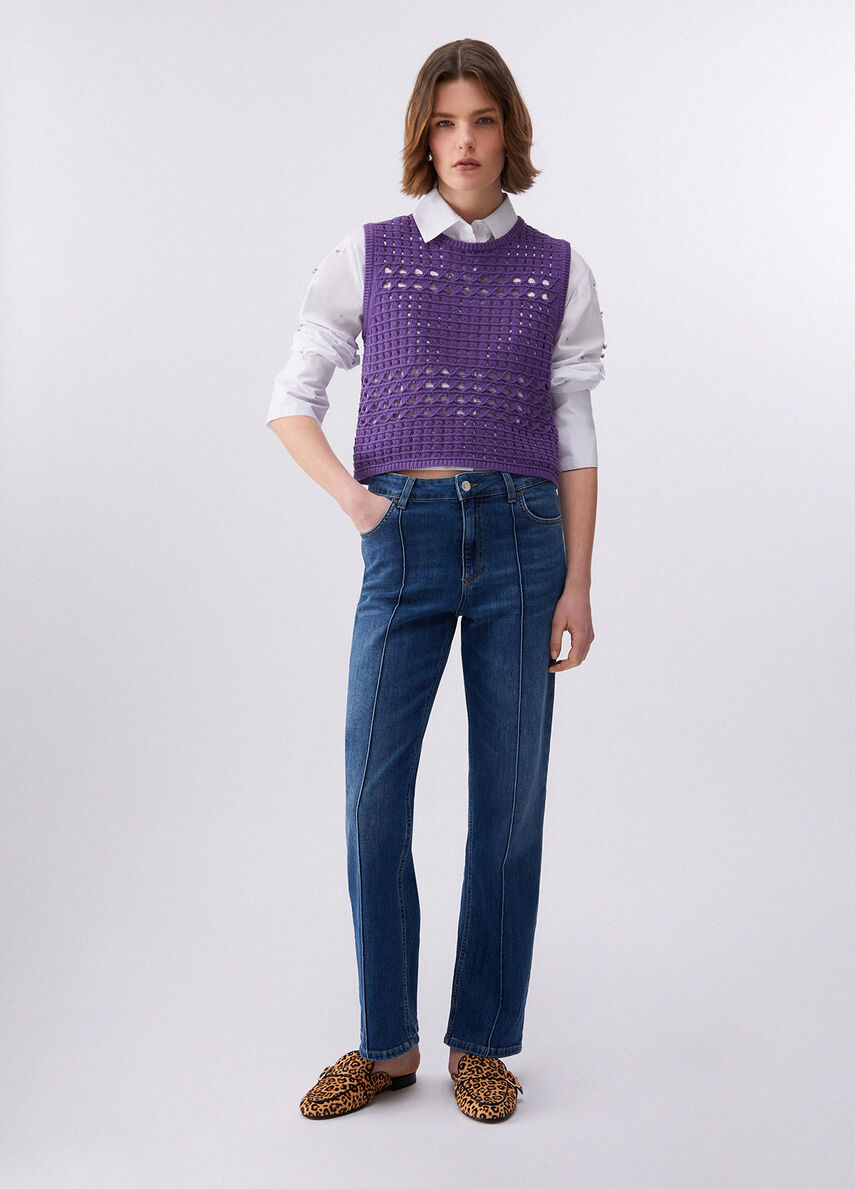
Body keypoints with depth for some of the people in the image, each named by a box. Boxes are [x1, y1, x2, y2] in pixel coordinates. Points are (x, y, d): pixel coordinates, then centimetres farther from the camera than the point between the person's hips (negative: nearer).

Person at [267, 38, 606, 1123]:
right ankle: (386, 1043, 19)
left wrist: (577, 584, 1)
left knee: (509, 798, 4)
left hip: (522, 536, 1)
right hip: (405, 539, 0)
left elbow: (575, 439, 7)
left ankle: (483, 1043, 22)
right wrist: (353, 498, -7)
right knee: (373, 797, -2)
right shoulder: (368, 256, 8)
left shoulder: (556, 271, 9)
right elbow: (292, 401, 9)